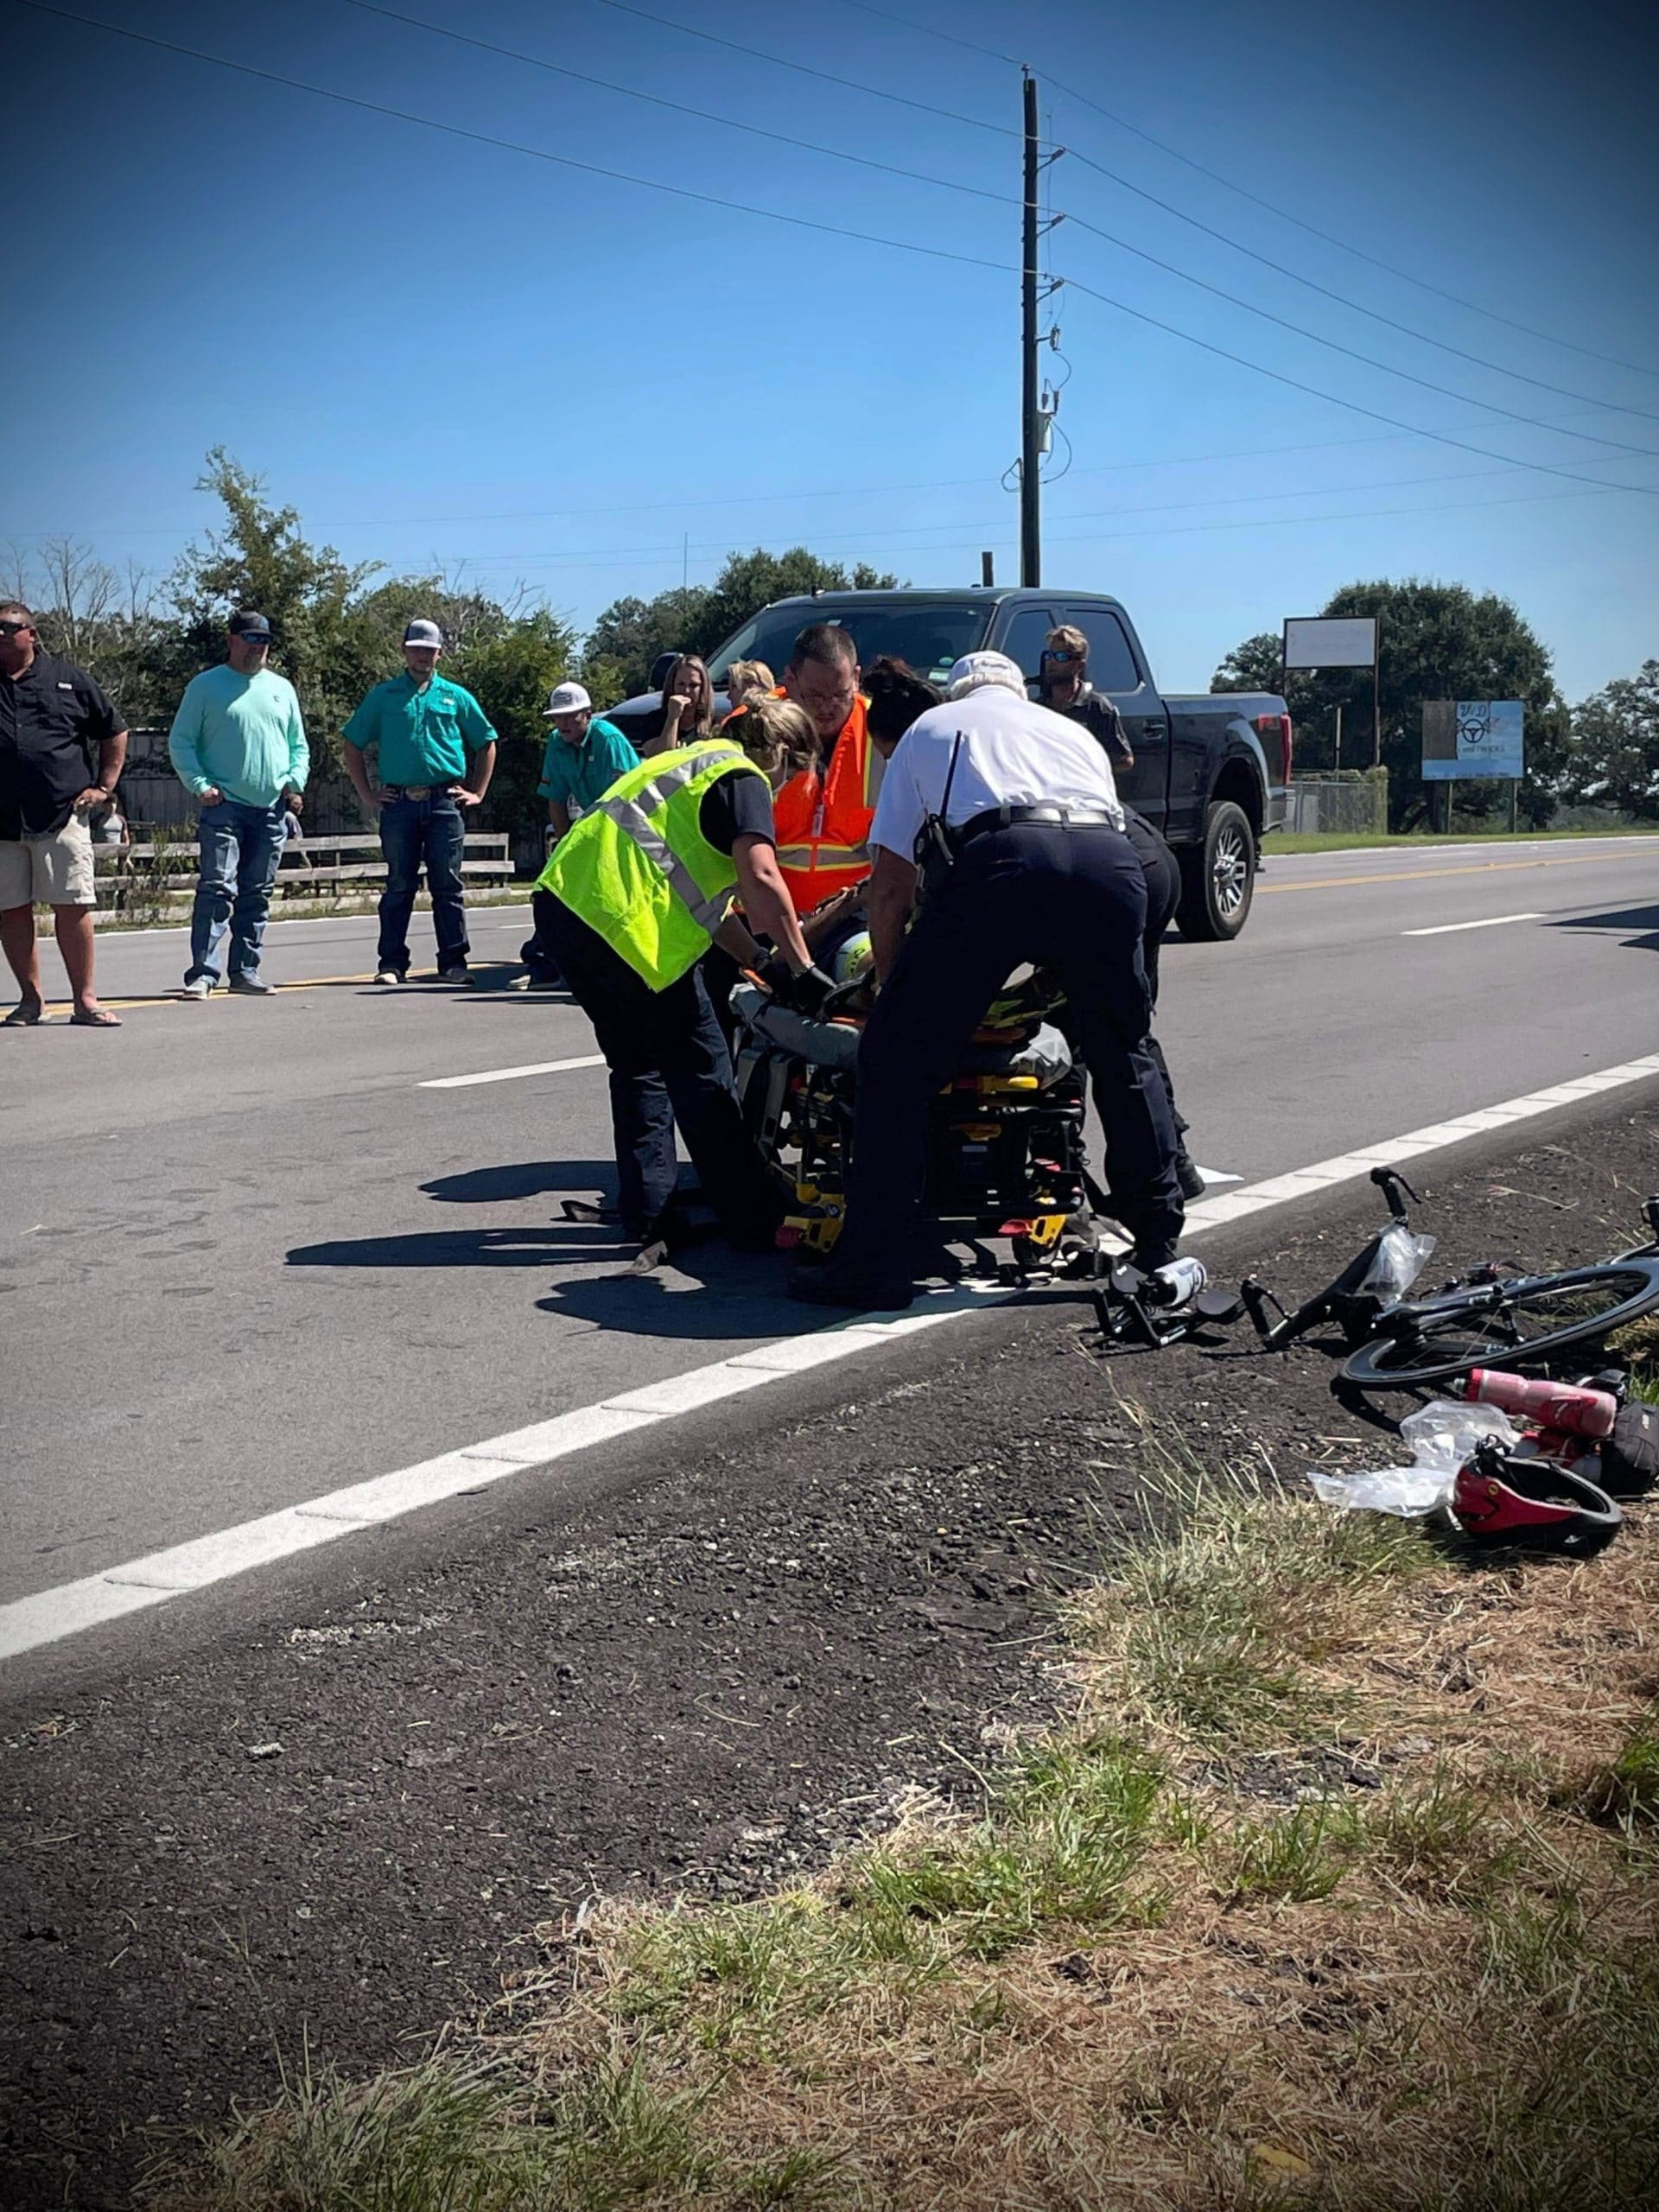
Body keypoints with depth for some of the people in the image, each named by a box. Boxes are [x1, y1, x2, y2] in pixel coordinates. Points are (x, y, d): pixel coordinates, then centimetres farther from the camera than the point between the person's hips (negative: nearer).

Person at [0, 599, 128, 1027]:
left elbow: (115, 731, 17)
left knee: (72, 907, -3)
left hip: (62, 816, -2)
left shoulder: (67, 679, 9)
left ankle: (85, 1000, 3)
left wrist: (103, 786, 9)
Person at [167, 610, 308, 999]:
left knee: (257, 894, 9)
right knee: (216, 888, -14)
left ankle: (245, 970, 16)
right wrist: (200, 785, -11)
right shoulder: (206, 686, 3)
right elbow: (180, 742, 1)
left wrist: (295, 782, 4)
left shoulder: (282, 688, 16)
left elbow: (299, 745, 21)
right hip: (224, 805, -5)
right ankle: (202, 971, -15)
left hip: (271, 808, 5)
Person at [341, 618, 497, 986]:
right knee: (399, 885, 2)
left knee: (447, 885, 1)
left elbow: (486, 744, 20)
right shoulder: (384, 696, 10)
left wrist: (477, 793, 12)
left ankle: (453, 962, 4)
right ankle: (392, 963, 5)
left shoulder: (456, 697, 12)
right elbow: (353, 744, 14)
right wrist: (367, 794, 7)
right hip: (399, 803, 0)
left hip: (445, 803, 0)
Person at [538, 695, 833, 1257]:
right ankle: (751, 1218, 8)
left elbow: (702, 893, 29)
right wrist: (803, 970, -14)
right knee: (698, 1066, 1)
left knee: (637, 1063, 18)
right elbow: (760, 879, -17)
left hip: (566, 902, 9)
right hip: (627, 922, -9)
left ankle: (648, 1217, 18)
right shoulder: (744, 778, 0)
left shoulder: (698, 759, 29)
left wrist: (760, 961, 26)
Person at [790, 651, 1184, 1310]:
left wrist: (891, 985, 39)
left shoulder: (930, 728, 33)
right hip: (1110, 861, 3)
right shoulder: (1073, 732, 40)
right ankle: (1158, 1244, 30)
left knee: (897, 1063, 6)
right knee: (1124, 1056, 24)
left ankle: (872, 1267, 4)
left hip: (995, 860, -3)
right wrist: (1059, 971, 53)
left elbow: (891, 885, 27)